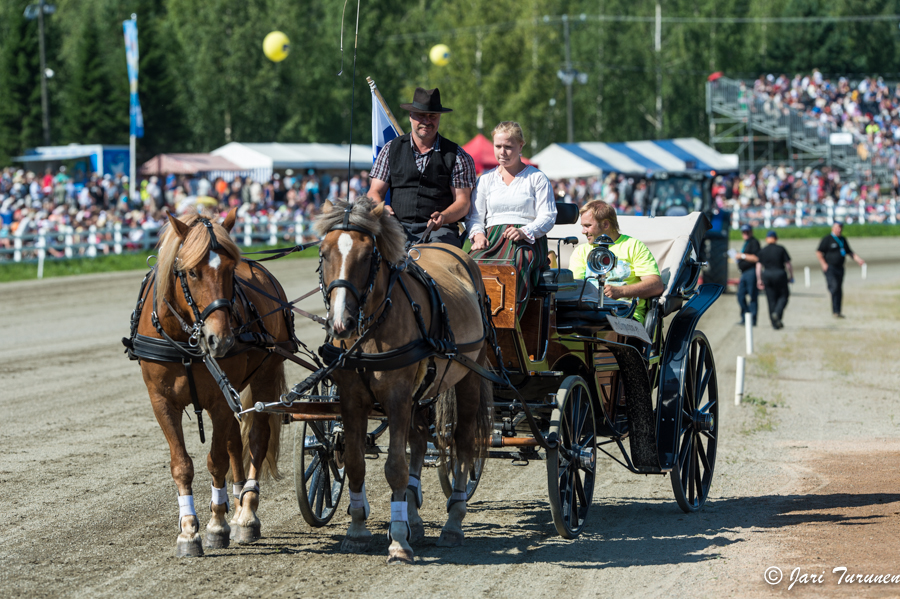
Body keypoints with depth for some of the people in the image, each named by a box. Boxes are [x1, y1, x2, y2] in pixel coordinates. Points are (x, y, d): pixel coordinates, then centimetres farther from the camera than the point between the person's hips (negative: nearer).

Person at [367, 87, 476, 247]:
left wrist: (443, 216, -19)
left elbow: (463, 202, 4)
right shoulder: (391, 149, 14)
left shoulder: (457, 156, 9)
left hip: (439, 230, -1)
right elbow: (375, 192, 11)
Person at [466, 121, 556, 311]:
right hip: (492, 238, 3)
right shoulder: (486, 179, 23)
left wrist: (524, 232, -16)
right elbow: (475, 216, 18)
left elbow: (548, 217, 3)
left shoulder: (537, 178, 11)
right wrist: (478, 234, -6)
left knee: (513, 266, -39)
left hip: (528, 241, -3)